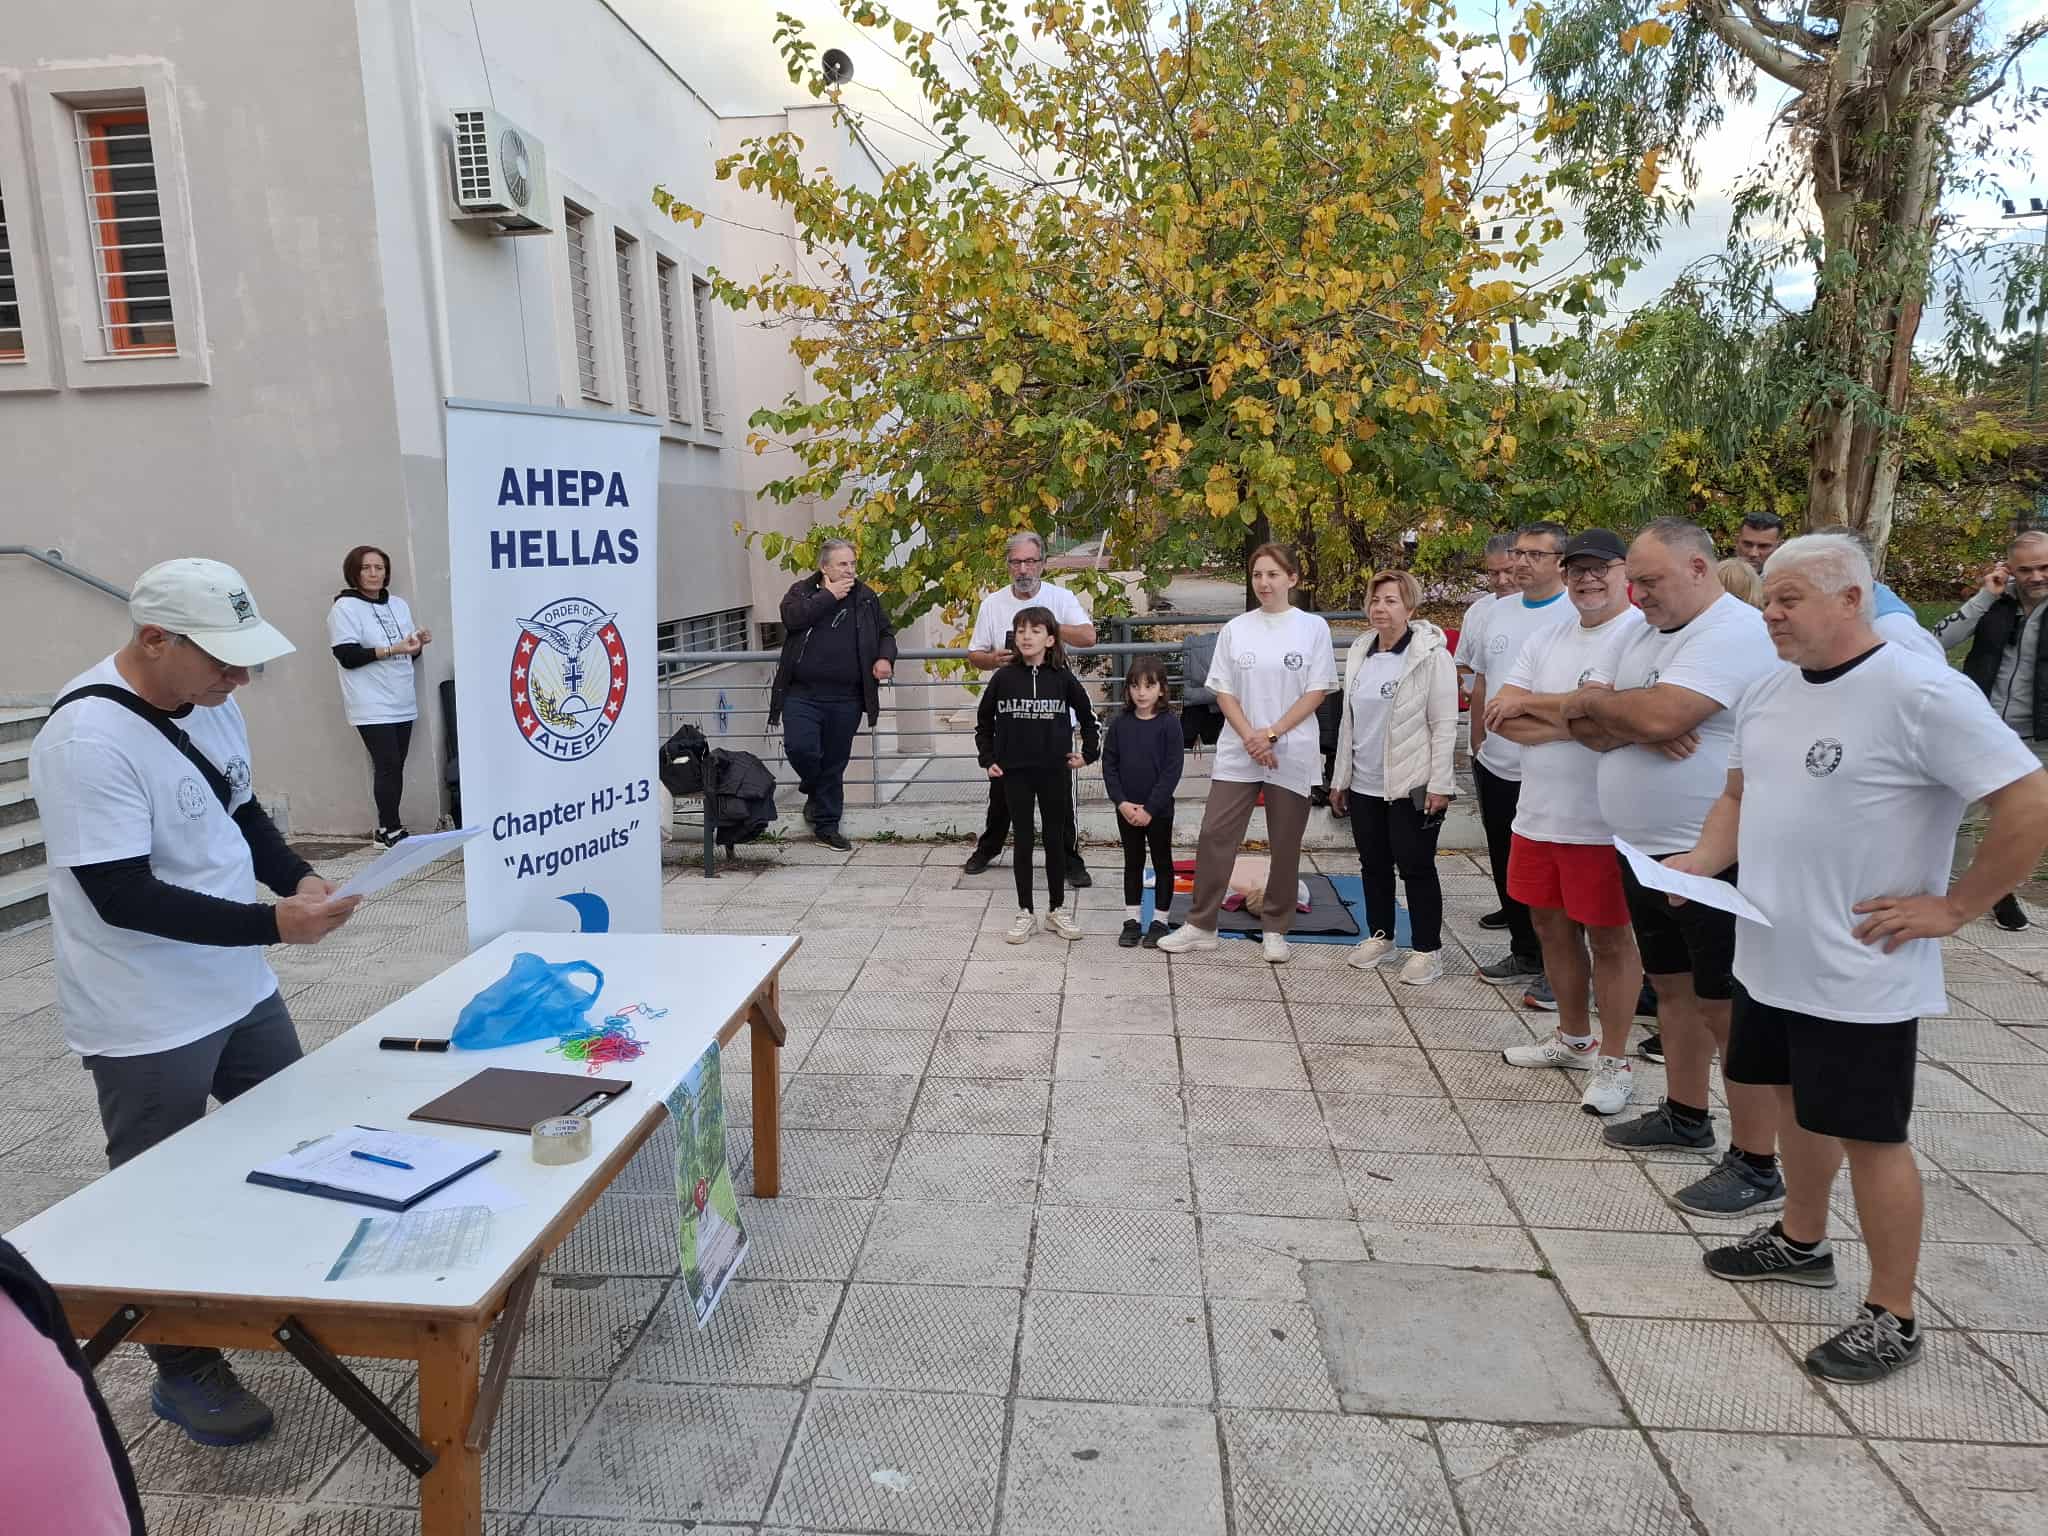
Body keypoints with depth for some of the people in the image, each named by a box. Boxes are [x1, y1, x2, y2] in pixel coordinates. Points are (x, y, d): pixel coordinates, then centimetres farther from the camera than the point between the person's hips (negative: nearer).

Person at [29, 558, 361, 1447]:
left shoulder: (206, 701, 0)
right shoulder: (88, 738, -25)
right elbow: (124, 898, -27)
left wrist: (298, 877, -5)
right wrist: (274, 924, -28)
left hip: (242, 990, 8)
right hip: (149, 1023, -8)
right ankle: (185, 1371, 29)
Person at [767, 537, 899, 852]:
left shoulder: (865, 596, 9)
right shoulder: (802, 591, 4)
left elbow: (886, 632, 18)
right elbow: (792, 616, -17)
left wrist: (885, 658, -2)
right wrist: (829, 596, -13)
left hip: (846, 699, 2)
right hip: (802, 694, -2)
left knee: (834, 764, 7)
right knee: (800, 748, -16)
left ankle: (826, 824, 21)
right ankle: (815, 789, 18)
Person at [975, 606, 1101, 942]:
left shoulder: (1062, 678, -3)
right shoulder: (1003, 678, -2)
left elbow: (1087, 716, 10)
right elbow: (984, 722, 8)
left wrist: (1088, 752, 5)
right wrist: (988, 759, 2)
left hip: (1055, 771, 0)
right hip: (1014, 772, 0)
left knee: (1056, 839, 9)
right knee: (1023, 840, 6)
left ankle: (1057, 909, 22)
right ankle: (1025, 913, 15)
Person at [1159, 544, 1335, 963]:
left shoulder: (1313, 627, -1)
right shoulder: (1234, 629, 4)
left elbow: (1316, 692, -4)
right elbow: (1224, 692, 3)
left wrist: (1271, 734, -13)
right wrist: (1250, 738, -11)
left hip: (1292, 753, -1)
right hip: (1238, 752, 2)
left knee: (1285, 845, 7)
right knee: (1214, 835, -2)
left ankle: (1275, 929, 20)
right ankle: (1200, 925, 8)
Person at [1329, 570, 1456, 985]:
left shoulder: (1431, 655, -9)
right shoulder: (1359, 653, 8)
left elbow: (1444, 725, -11)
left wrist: (1439, 784, -16)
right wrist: (1340, 778, 13)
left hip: (1411, 786, -6)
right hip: (1364, 784, 6)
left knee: (1416, 868, 1)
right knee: (1373, 865, 14)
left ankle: (1427, 950, 13)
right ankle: (1379, 937, 30)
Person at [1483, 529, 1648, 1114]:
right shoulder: (1546, 640, 9)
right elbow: (1501, 716, 0)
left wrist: (1530, 704, -11)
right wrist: (1577, 721, -15)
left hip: (1604, 824, -7)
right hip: (1538, 815, 7)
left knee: (1610, 939, 5)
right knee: (1552, 928, 17)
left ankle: (1614, 1061, 19)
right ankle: (1574, 1039, 36)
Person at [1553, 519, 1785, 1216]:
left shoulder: (1737, 631, -15)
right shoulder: (1640, 634, 12)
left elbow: (1660, 715, -27)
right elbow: (1586, 726, 5)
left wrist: (1595, 701, -8)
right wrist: (1637, 727, -16)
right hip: (1645, 849, 9)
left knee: (1727, 1004, -3)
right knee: (1673, 985, 19)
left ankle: (1757, 1165, 6)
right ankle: (1685, 1116, 35)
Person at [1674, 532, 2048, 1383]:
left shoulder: (1921, 693, -19)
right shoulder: (1769, 691, 5)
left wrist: (1951, 906, -16)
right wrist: (1696, 863, 1)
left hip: (1860, 976, -8)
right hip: (1770, 957, 8)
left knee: (1868, 1133, 3)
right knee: (1796, 1099, 22)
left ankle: (1892, 1319, 19)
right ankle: (1802, 1240, 42)